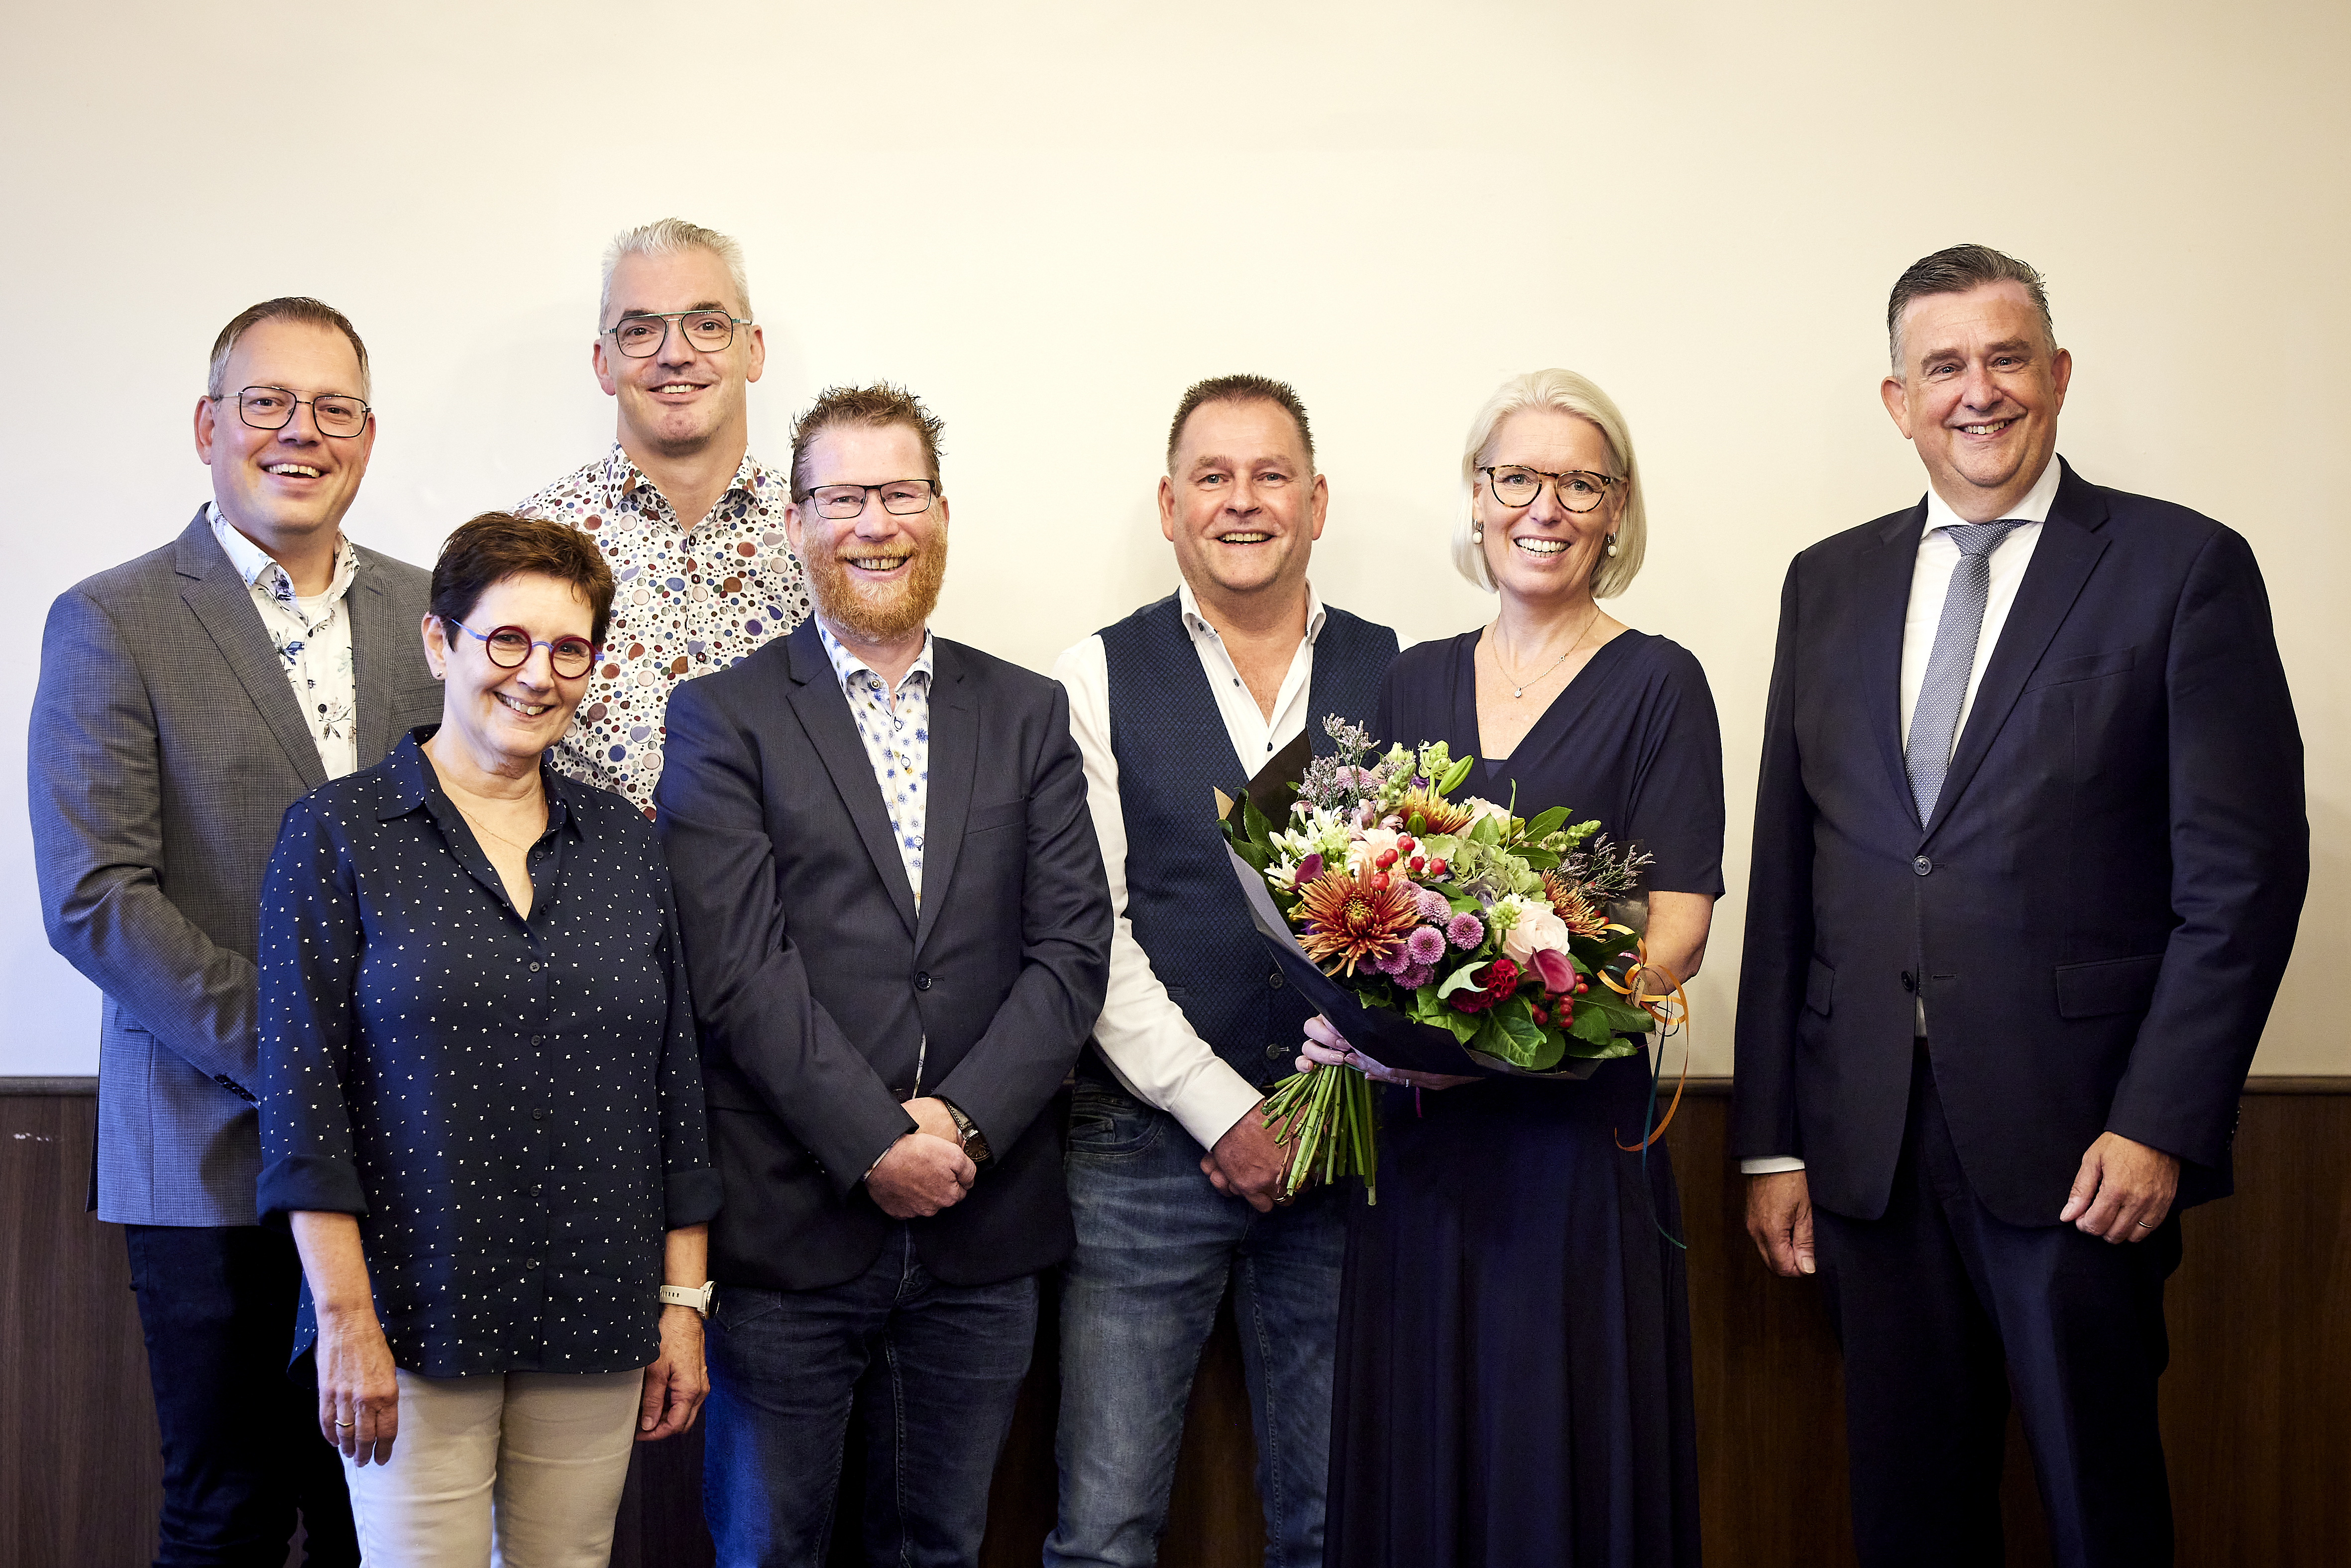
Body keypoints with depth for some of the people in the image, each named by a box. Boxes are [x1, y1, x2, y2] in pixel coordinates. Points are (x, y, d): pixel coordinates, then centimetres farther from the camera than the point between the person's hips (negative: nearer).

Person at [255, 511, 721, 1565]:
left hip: (594, 1321, 4)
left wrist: (683, 1302, 7)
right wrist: (346, 1318, -11)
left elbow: (673, 1084, 11)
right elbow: (303, 1091, -6)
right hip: (414, 1315, -3)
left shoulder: (622, 843, 9)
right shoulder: (337, 833, -2)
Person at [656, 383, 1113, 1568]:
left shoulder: (1027, 714, 10)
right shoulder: (723, 719, 0)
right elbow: (740, 969, -10)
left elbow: (1072, 950, 2)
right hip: (789, 1230, -3)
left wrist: (964, 1123, -11)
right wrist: (878, 1145, -16)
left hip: (981, 1226, 3)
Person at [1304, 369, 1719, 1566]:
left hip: (1577, 1131, -4)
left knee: (1565, 1467, 1)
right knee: (1416, 1462, 7)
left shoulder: (1656, 684, -1)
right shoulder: (1413, 683, 12)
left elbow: (1675, 933, -8)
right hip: (1420, 1142, 4)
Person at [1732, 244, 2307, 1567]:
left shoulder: (2186, 567, -1)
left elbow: (2248, 869, -6)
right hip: (1868, 1143, 4)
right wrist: (1773, 1140, 7)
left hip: (2079, 1143, -4)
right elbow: (1786, 875, 11)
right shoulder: (1829, 584, 12)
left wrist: (2161, 1125, -13)